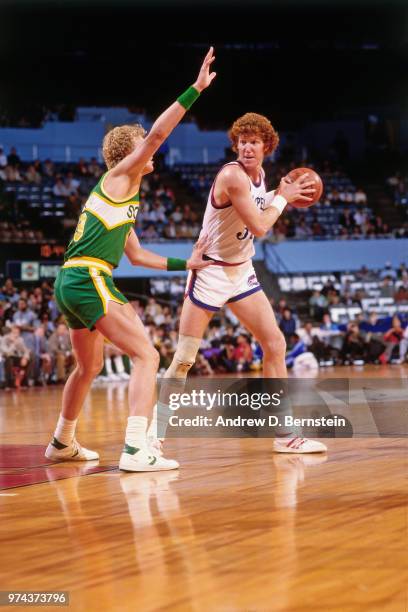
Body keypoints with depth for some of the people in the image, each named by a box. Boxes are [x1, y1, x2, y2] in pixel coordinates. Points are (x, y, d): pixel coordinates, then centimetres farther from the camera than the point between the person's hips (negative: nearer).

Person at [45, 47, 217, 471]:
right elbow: (157, 133, -11)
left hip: (70, 283, 10)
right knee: (146, 356, -14)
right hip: (89, 280, -10)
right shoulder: (120, 175, 1)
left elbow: (137, 255, 30)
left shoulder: (125, 199, 26)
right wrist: (195, 90, -11)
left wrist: (184, 264, 27)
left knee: (89, 367, 27)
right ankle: (135, 450, -25)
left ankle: (62, 443, 42)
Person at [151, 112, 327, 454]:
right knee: (184, 360, -5)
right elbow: (259, 227, -22)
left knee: (275, 344, 3)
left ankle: (285, 432, 8)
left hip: (241, 272, 8)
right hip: (211, 271, -8)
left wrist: (283, 199, 5)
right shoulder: (232, 175, -21)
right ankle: (156, 431, 6)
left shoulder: (259, 175, 5)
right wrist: (282, 198, -9)